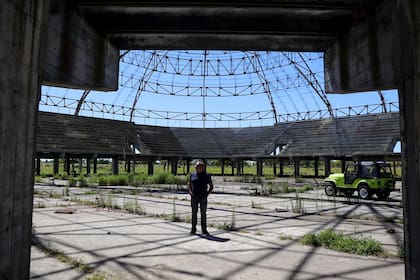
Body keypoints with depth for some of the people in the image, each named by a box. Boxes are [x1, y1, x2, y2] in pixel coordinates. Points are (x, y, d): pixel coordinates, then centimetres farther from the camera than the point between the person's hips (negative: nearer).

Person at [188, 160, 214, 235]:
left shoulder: (207, 176, -1)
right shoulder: (192, 175, 5)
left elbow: (211, 186, 4)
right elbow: (189, 185, 12)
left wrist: (207, 194, -8)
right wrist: (190, 192, -3)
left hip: (203, 198, -2)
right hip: (194, 197, 2)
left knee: (203, 213, 2)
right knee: (194, 213, 4)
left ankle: (204, 229, 10)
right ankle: (193, 229, 13)